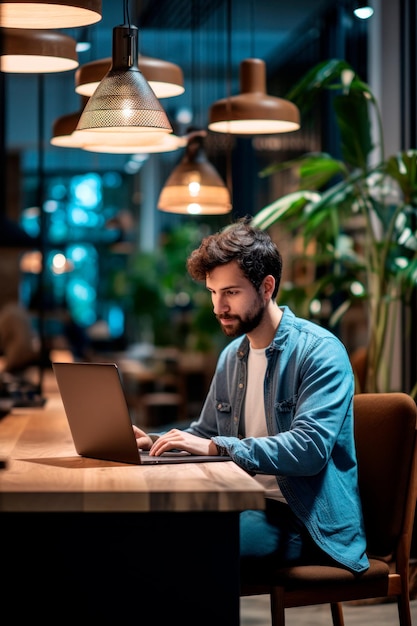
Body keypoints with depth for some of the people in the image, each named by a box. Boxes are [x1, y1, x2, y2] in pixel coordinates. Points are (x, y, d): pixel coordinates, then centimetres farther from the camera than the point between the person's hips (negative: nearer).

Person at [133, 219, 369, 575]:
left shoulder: (320, 351, -11)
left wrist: (218, 447, -28)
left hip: (310, 524, -7)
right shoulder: (232, 356, 14)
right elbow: (206, 434, 24)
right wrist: (155, 442, 3)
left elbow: (310, 448, -23)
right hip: (249, 506, 7)